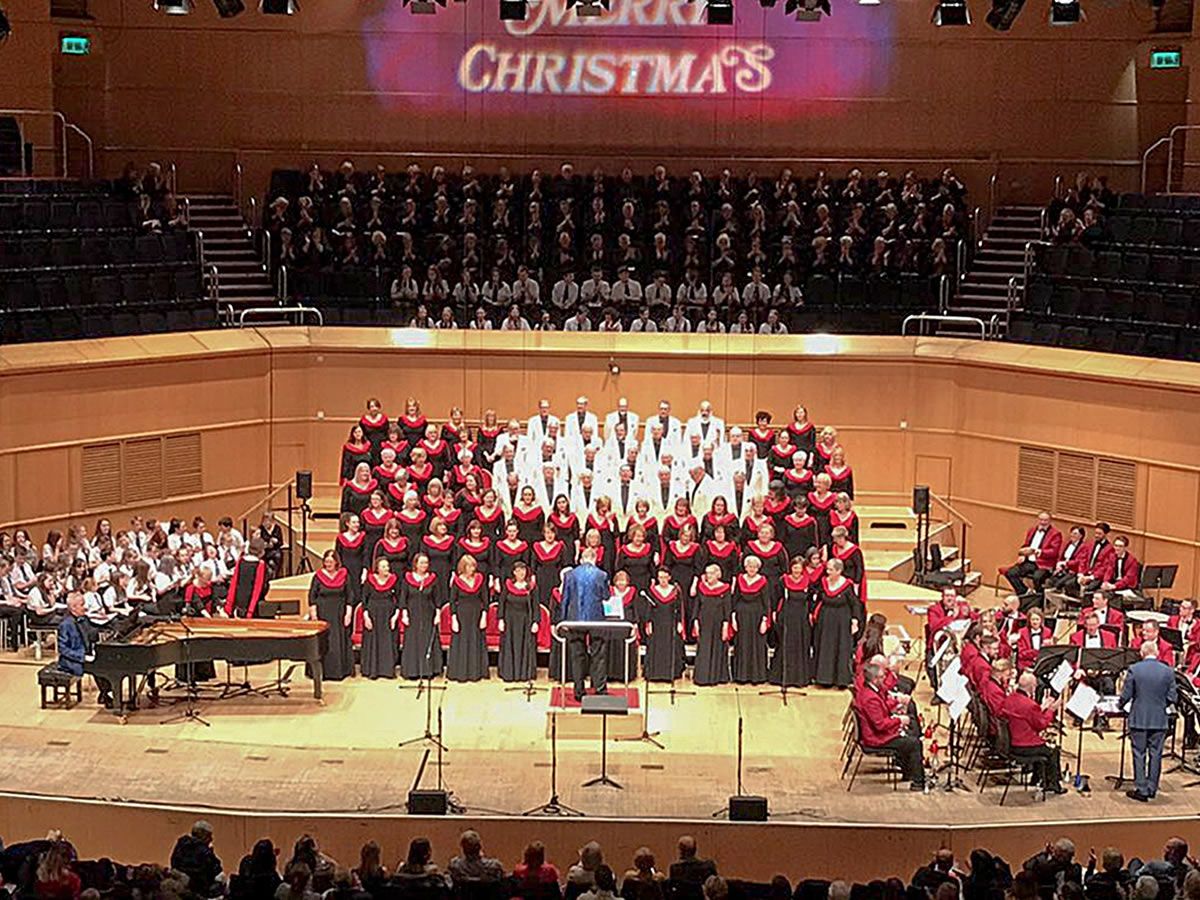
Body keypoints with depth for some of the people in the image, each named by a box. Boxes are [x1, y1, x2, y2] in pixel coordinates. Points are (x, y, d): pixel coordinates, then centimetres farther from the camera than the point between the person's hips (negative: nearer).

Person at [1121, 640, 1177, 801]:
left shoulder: (1134, 669, -10)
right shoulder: (1168, 671, -4)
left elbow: (1126, 695, -7)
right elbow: (1172, 698, -2)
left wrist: (1120, 706, 14)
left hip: (1139, 720, -2)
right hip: (1160, 721, 2)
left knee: (1139, 755, 5)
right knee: (1155, 755, 11)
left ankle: (1141, 790, 5)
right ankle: (1152, 788, 17)